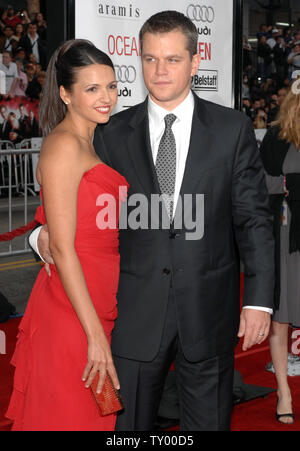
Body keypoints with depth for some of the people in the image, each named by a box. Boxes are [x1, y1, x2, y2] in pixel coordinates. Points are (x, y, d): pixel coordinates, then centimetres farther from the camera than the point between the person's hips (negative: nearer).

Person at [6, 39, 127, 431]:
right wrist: (95, 335, -20)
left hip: (100, 306, 9)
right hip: (72, 312, -9)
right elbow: (62, 248, -19)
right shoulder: (64, 146, -14)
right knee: (71, 416, 2)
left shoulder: (91, 143, 14)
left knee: (98, 411, 16)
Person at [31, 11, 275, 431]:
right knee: (124, 424, 9)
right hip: (135, 314, 1)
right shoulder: (112, 133, 3)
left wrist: (259, 299, -5)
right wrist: (47, 234, -13)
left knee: (210, 422, 12)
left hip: (209, 313, 0)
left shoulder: (233, 129, 0)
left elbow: (253, 219, 0)